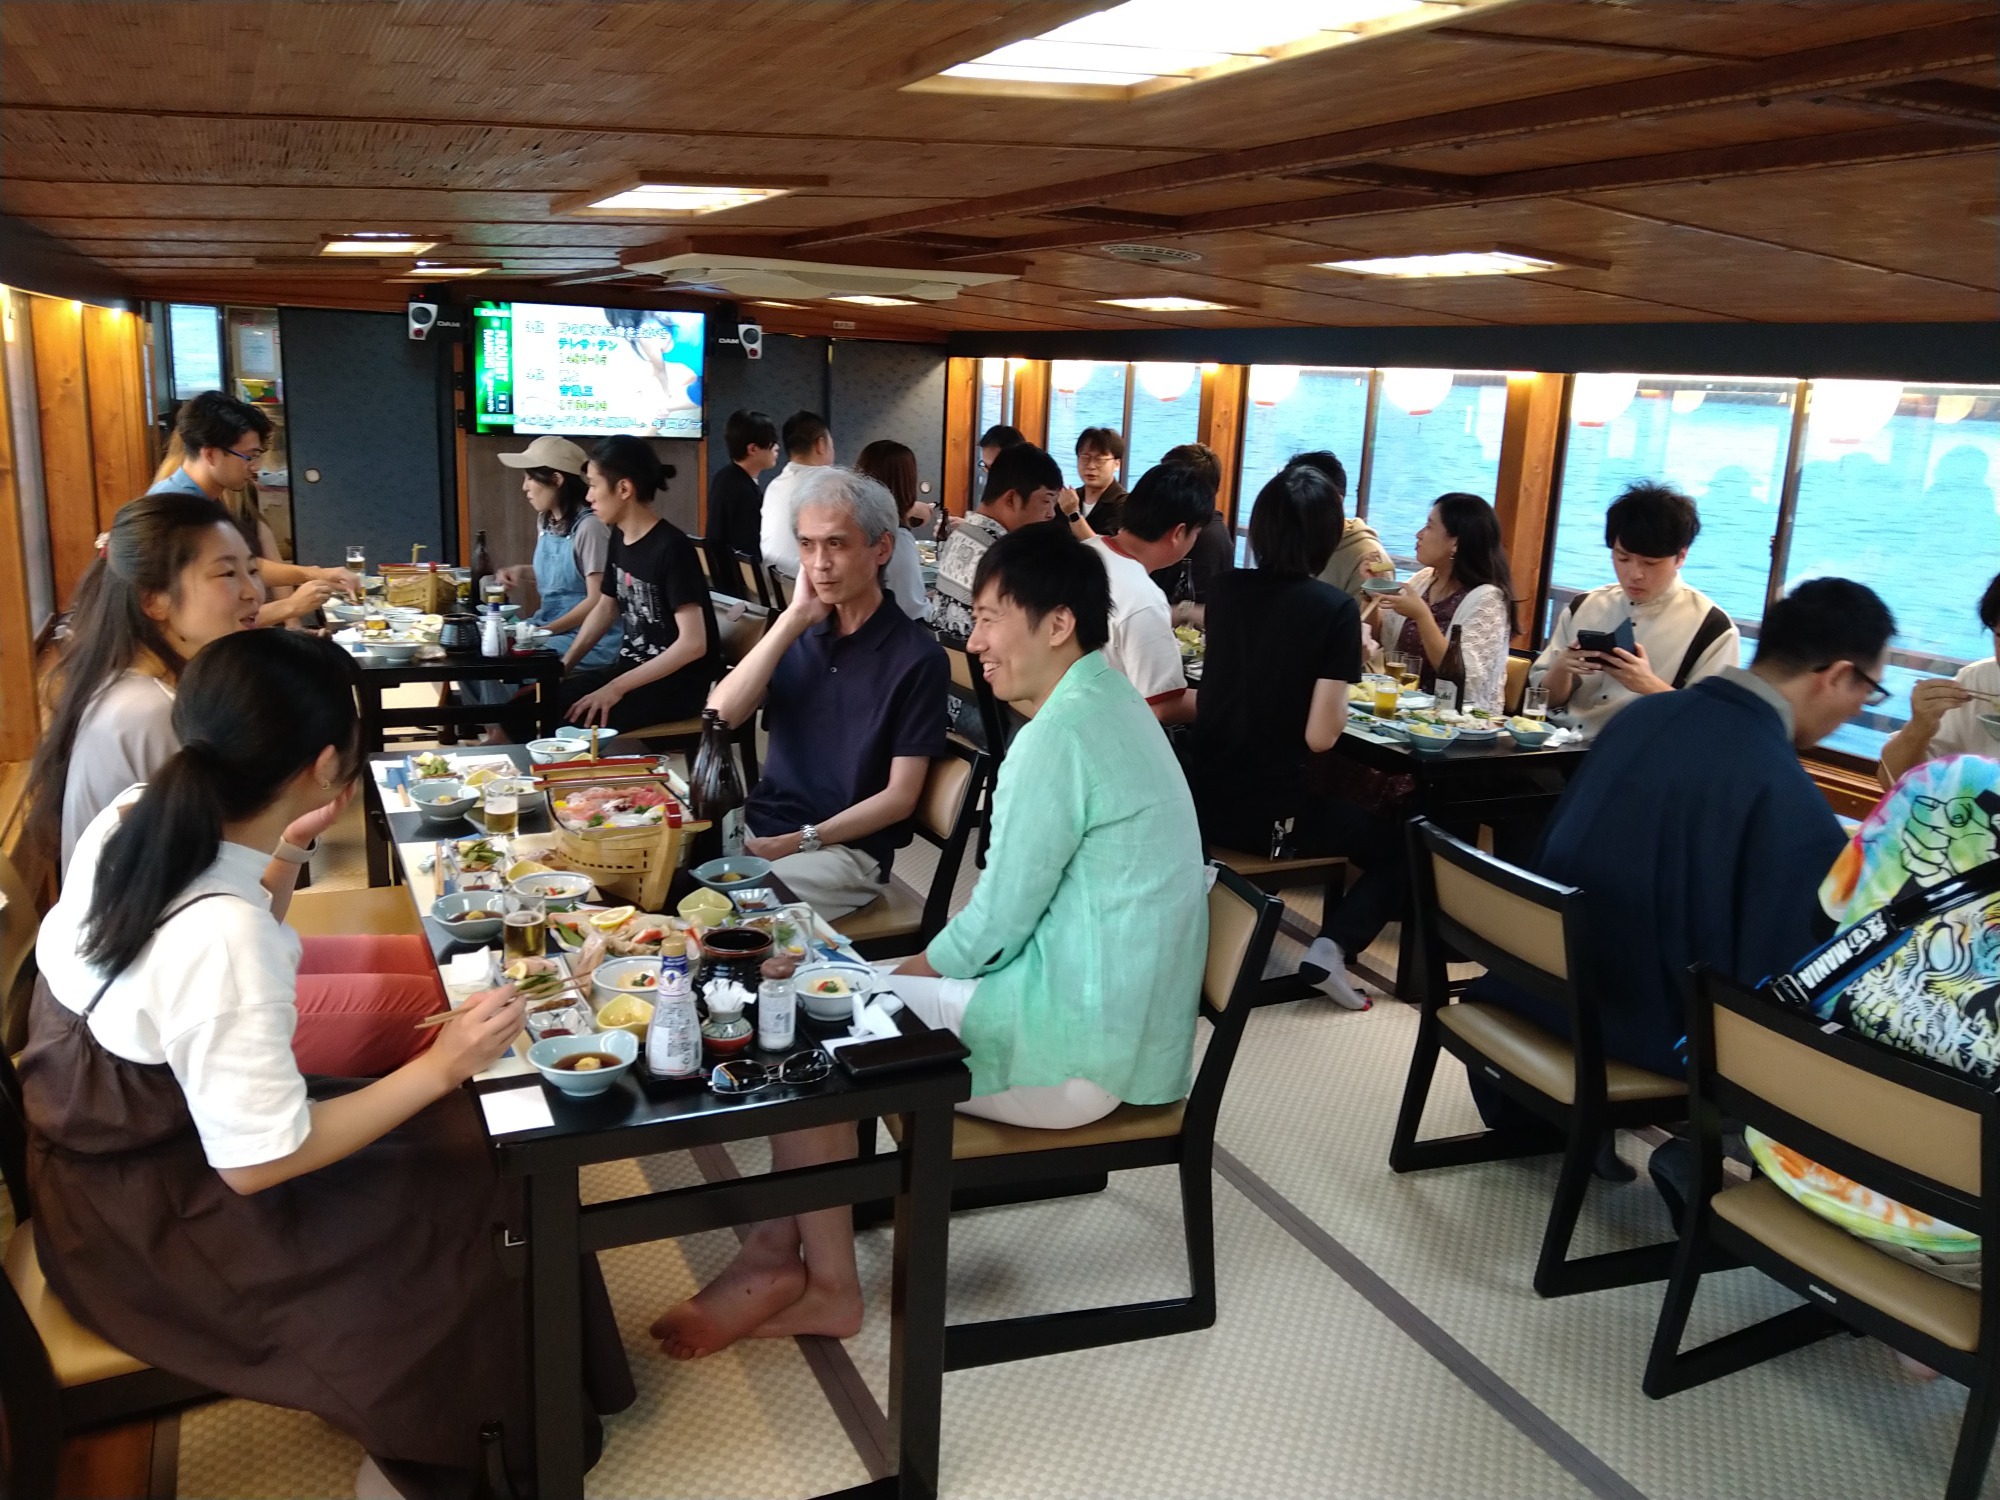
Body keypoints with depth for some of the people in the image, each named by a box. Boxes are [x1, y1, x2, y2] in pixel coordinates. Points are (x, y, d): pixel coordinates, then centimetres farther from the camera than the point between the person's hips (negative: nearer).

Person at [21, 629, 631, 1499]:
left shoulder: (130, 819, -11)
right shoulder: (225, 936, -36)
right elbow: (259, 1163, -27)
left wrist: (279, 855, 4)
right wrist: (440, 1069, -25)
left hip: (112, 1135, 8)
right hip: (150, 1220, -8)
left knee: (448, 1136, 13)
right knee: (482, 1203, 2)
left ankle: (413, 1424, 31)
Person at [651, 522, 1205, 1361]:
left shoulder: (1060, 735, -20)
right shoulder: (1105, 707, 12)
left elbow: (993, 924, -18)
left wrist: (898, 976, -1)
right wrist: (911, 973, 7)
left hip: (1074, 1052, -10)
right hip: (1115, 1021, 10)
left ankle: (827, 1285, 8)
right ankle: (786, 1254, 10)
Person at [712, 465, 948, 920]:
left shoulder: (918, 657, -8)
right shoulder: (799, 632, 9)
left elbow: (900, 797, -9)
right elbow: (719, 716, -6)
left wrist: (800, 842, -17)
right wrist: (793, 619, -10)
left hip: (845, 851, -5)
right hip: (756, 827, 5)